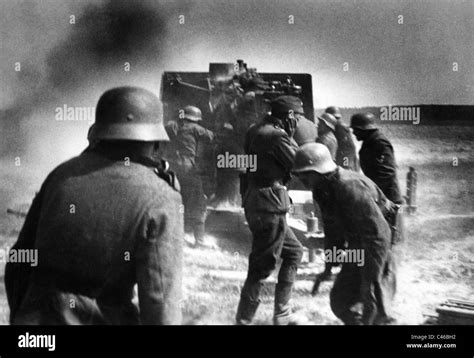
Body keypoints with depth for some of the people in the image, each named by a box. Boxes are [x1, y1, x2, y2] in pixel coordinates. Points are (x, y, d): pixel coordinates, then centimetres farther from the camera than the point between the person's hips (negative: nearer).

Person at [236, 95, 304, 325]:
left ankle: (282, 314, 25)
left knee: (294, 252, 20)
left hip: (254, 202, 10)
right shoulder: (277, 136, -17)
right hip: (270, 206, -10)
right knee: (262, 267, -1)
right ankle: (243, 320, 9)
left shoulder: (256, 131, 10)